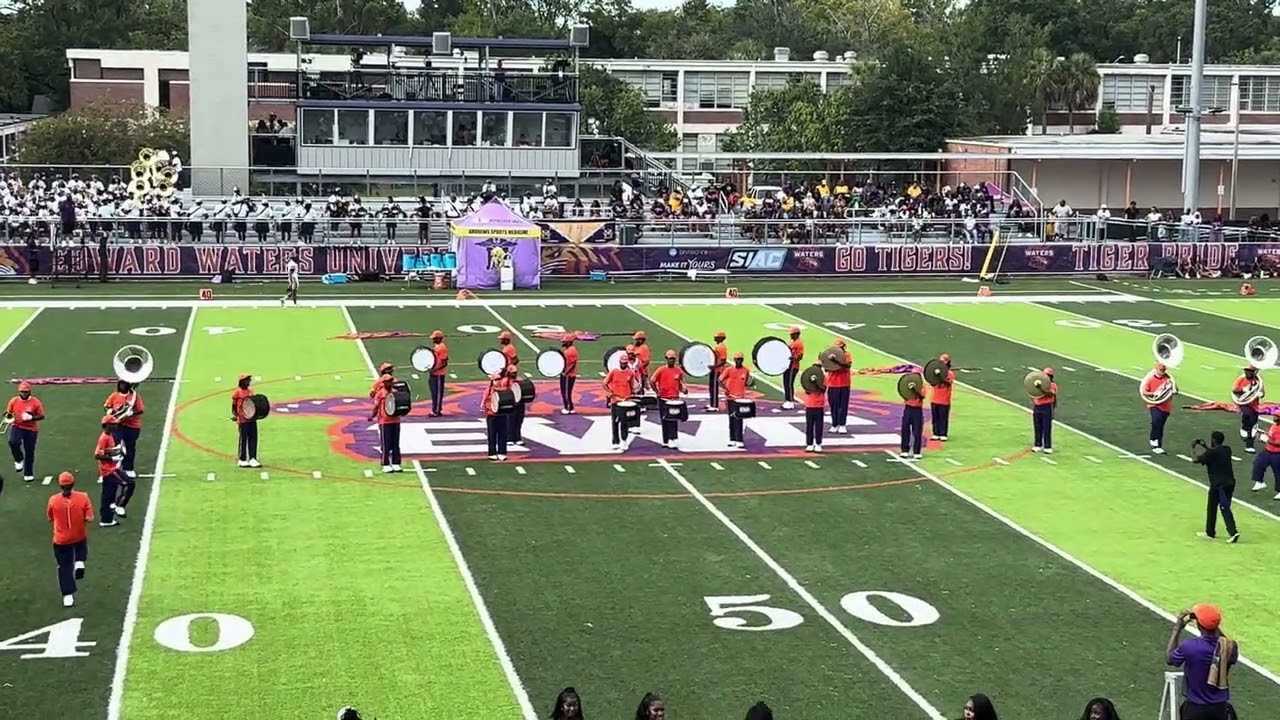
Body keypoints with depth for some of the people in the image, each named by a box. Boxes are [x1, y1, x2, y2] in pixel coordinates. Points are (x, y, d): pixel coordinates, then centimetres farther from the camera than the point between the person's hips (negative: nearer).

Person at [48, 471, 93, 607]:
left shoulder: (53, 500, -14)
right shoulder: (83, 498, -17)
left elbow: (50, 519, 1)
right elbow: (89, 518, -18)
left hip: (61, 539, -1)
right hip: (80, 536, 1)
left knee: (64, 567, 11)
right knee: (81, 544, 36)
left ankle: (68, 596, 6)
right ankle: (79, 562, 7)